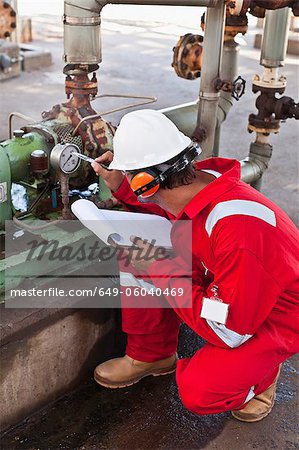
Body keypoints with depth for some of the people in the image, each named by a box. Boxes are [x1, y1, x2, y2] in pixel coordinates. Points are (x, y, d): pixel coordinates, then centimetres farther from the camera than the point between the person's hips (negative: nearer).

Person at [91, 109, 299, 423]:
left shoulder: (237, 230, -40)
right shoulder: (197, 182, -16)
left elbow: (228, 331, -31)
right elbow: (170, 215, 11)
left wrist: (163, 271, -25)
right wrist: (121, 188, -3)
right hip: (221, 287, 7)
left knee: (197, 392, -24)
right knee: (140, 259, -7)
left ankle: (259, 373, 10)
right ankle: (151, 356, 14)